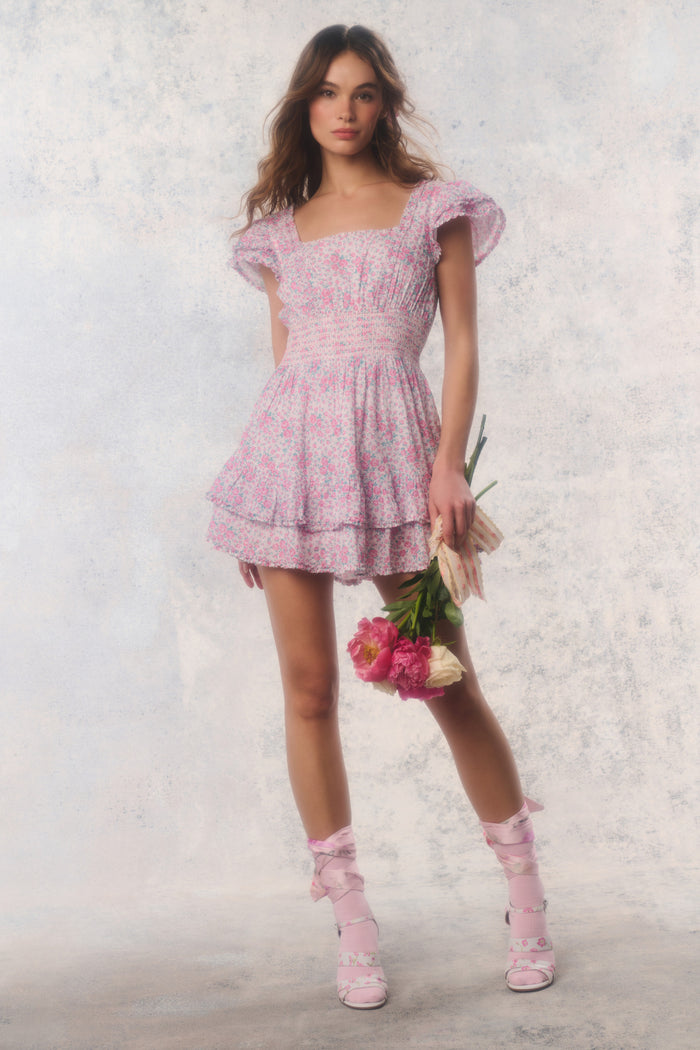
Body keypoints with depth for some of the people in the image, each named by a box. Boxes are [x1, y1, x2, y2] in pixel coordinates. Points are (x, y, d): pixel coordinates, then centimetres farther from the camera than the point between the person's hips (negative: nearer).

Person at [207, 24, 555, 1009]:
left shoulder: (433, 206, 8)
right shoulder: (281, 225, 16)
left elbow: (463, 344, 3)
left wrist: (450, 465, -9)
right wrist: (255, 493, 14)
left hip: (393, 446, -3)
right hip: (292, 445, 3)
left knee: (448, 681, 0)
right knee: (309, 689, 1)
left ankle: (526, 893, 17)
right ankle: (351, 921, 12)